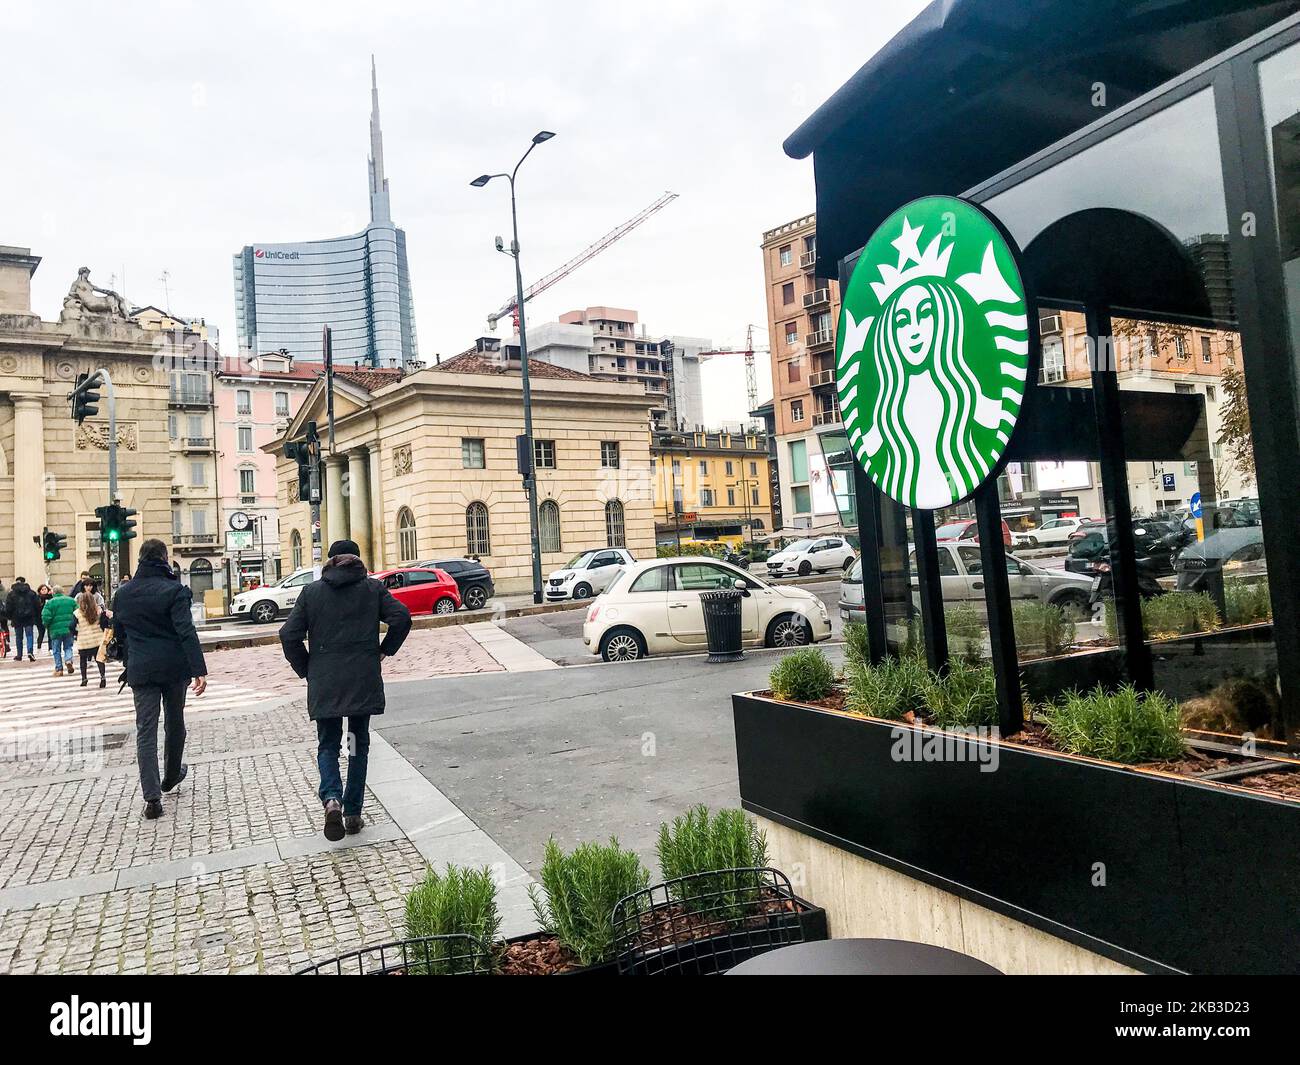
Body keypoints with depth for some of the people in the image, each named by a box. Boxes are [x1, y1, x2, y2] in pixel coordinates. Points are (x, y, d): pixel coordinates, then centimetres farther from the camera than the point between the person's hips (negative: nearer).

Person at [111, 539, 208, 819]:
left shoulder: (123, 593, 4)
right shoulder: (174, 590, -12)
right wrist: (199, 670, -22)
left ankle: (152, 797, -6)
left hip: (141, 670, 3)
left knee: (145, 730, 2)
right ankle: (171, 777, 35)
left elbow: (118, 634, 16)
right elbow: (186, 632, -20)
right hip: (174, 668, -3)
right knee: (174, 723, 17)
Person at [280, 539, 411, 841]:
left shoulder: (312, 591, 4)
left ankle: (332, 799, -14)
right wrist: (385, 650, 4)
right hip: (364, 681, 0)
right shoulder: (373, 588, 3)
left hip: (324, 682, 0)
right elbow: (402, 618, -10)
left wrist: (306, 669, 9)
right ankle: (353, 814, 13)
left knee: (327, 744, 12)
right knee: (359, 743, 12)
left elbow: (289, 635, -2)